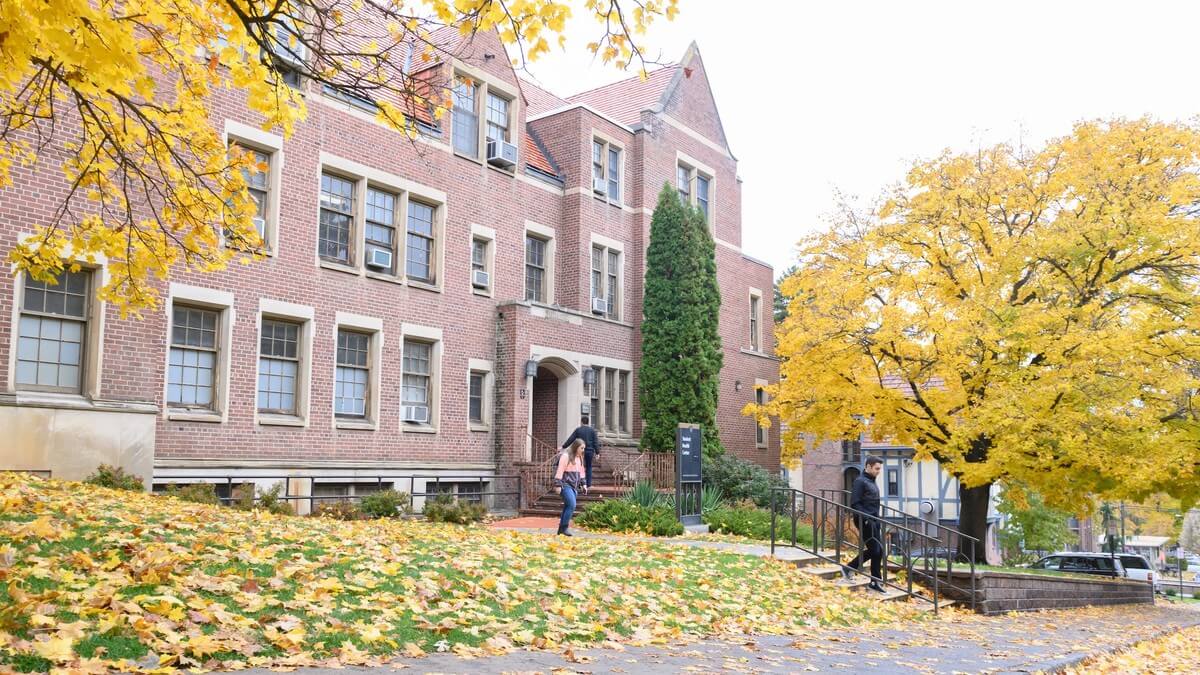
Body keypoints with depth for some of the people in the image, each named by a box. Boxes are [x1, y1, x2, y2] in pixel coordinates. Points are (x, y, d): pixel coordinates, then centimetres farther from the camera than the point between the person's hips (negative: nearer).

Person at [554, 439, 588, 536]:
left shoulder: (579, 457, 15)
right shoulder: (566, 456, -11)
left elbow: (581, 471, 23)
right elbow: (560, 471, -14)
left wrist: (583, 484, 17)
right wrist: (558, 485, -16)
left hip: (574, 486, 8)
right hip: (566, 485, -8)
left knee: (568, 507, 8)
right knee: (572, 505, -18)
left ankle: (561, 529, 14)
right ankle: (563, 528, -11)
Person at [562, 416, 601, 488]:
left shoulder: (578, 430, -2)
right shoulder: (592, 430, 3)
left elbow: (570, 439, -1)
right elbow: (595, 442, 1)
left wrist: (563, 446, 6)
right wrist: (597, 452, 5)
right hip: (590, 451, 1)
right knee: (589, 467, 10)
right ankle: (588, 484, 9)